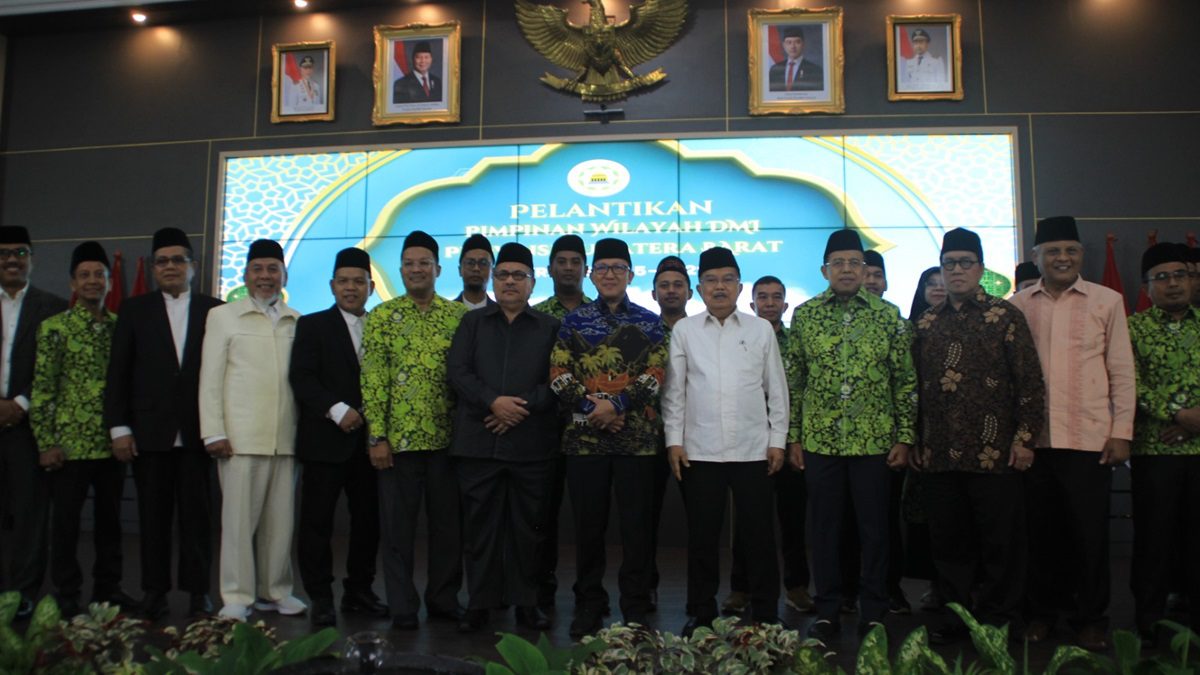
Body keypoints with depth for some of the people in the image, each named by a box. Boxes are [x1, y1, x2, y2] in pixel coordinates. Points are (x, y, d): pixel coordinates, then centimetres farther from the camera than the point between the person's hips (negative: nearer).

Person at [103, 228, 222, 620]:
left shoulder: (214, 310, 6)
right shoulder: (134, 310, 9)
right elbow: (118, 373, 6)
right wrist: (119, 427, -1)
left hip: (197, 431, -1)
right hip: (150, 432, 1)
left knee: (197, 513, 3)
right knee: (153, 514, 6)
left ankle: (198, 591, 11)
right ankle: (155, 591, 16)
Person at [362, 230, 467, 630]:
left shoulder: (459, 315, 6)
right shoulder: (382, 316, 3)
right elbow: (373, 378, -2)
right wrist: (377, 436, -8)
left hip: (447, 436, 2)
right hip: (399, 438, -1)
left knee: (449, 522, 9)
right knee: (398, 525, 5)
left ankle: (443, 599, 24)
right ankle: (402, 607, 17)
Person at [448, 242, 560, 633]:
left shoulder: (550, 328, 11)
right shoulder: (472, 323, 14)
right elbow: (457, 370, 2)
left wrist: (522, 407, -12)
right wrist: (493, 402, -12)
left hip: (532, 444, -1)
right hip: (478, 442, 1)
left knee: (527, 526, 5)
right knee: (480, 524, 4)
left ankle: (525, 601, 17)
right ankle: (479, 602, 15)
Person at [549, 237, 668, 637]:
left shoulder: (650, 322, 7)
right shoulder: (574, 321, 8)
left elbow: (656, 375, -3)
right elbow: (558, 375, 1)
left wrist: (616, 404, -15)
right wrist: (592, 408, -12)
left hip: (638, 438, 0)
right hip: (584, 437, 1)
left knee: (637, 525, 4)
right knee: (589, 525, 7)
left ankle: (636, 608, 16)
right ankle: (589, 605, 20)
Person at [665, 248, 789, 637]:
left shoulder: (761, 329, 6)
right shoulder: (683, 331, 6)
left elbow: (776, 389, 7)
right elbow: (674, 390, 5)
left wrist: (778, 440, 2)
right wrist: (674, 440, -1)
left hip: (754, 450, 0)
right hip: (699, 451, 0)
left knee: (758, 534, 6)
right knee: (702, 536, 7)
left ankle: (765, 615, 19)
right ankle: (701, 614, 20)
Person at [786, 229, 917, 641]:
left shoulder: (889, 316, 1)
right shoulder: (804, 315, 3)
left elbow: (906, 380, 2)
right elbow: (794, 380, 5)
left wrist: (904, 437, -2)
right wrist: (793, 437, 2)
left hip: (874, 441, 0)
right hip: (819, 440, 1)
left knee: (874, 528, 7)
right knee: (825, 527, 8)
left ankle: (873, 614, 21)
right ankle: (827, 612, 21)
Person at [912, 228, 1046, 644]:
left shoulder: (1004, 316, 1)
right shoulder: (927, 324, 12)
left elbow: (1030, 380, -2)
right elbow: (915, 386, 13)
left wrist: (1024, 437, -7)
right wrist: (915, 441, 11)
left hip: (994, 453, -4)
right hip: (938, 455, 4)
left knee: (1000, 542, 5)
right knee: (949, 542, 11)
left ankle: (997, 618, 20)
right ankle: (957, 614, 24)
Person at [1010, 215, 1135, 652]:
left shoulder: (1107, 301, 2)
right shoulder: (1017, 305, 5)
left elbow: (1121, 371, 2)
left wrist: (1122, 431, -2)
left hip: (1089, 438, -1)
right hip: (1032, 437, 1)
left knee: (1090, 532, 5)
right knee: (1041, 529, 10)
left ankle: (1091, 616, 22)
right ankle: (1042, 610, 25)